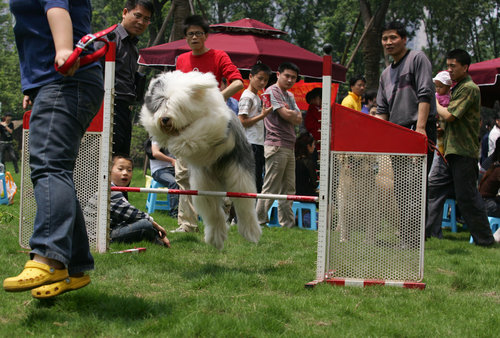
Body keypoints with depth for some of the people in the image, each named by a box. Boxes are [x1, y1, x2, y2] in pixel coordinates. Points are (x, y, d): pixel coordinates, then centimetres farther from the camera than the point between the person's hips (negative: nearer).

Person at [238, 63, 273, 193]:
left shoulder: (257, 97, 20)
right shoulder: (247, 97, -9)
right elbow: (242, 122, -16)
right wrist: (262, 115, -16)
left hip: (259, 145, 10)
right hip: (251, 144, -10)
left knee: (258, 183, 9)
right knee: (253, 183, -11)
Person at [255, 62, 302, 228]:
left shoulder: (290, 96, 22)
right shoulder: (272, 91, -6)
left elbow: (299, 119, 12)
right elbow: (286, 115, -15)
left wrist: (290, 113, -7)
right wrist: (292, 113, 6)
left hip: (289, 147, 9)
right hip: (277, 145, -9)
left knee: (288, 188, 9)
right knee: (270, 188, -9)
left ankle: (287, 223, 13)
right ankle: (258, 221, -7)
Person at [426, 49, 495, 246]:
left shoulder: (469, 88, -11)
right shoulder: (457, 88, 20)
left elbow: (450, 115, -18)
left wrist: (434, 104, -2)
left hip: (463, 151, -10)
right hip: (449, 151, 10)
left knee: (466, 196, -5)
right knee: (434, 187, 6)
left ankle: (484, 239, 4)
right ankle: (430, 232, 9)